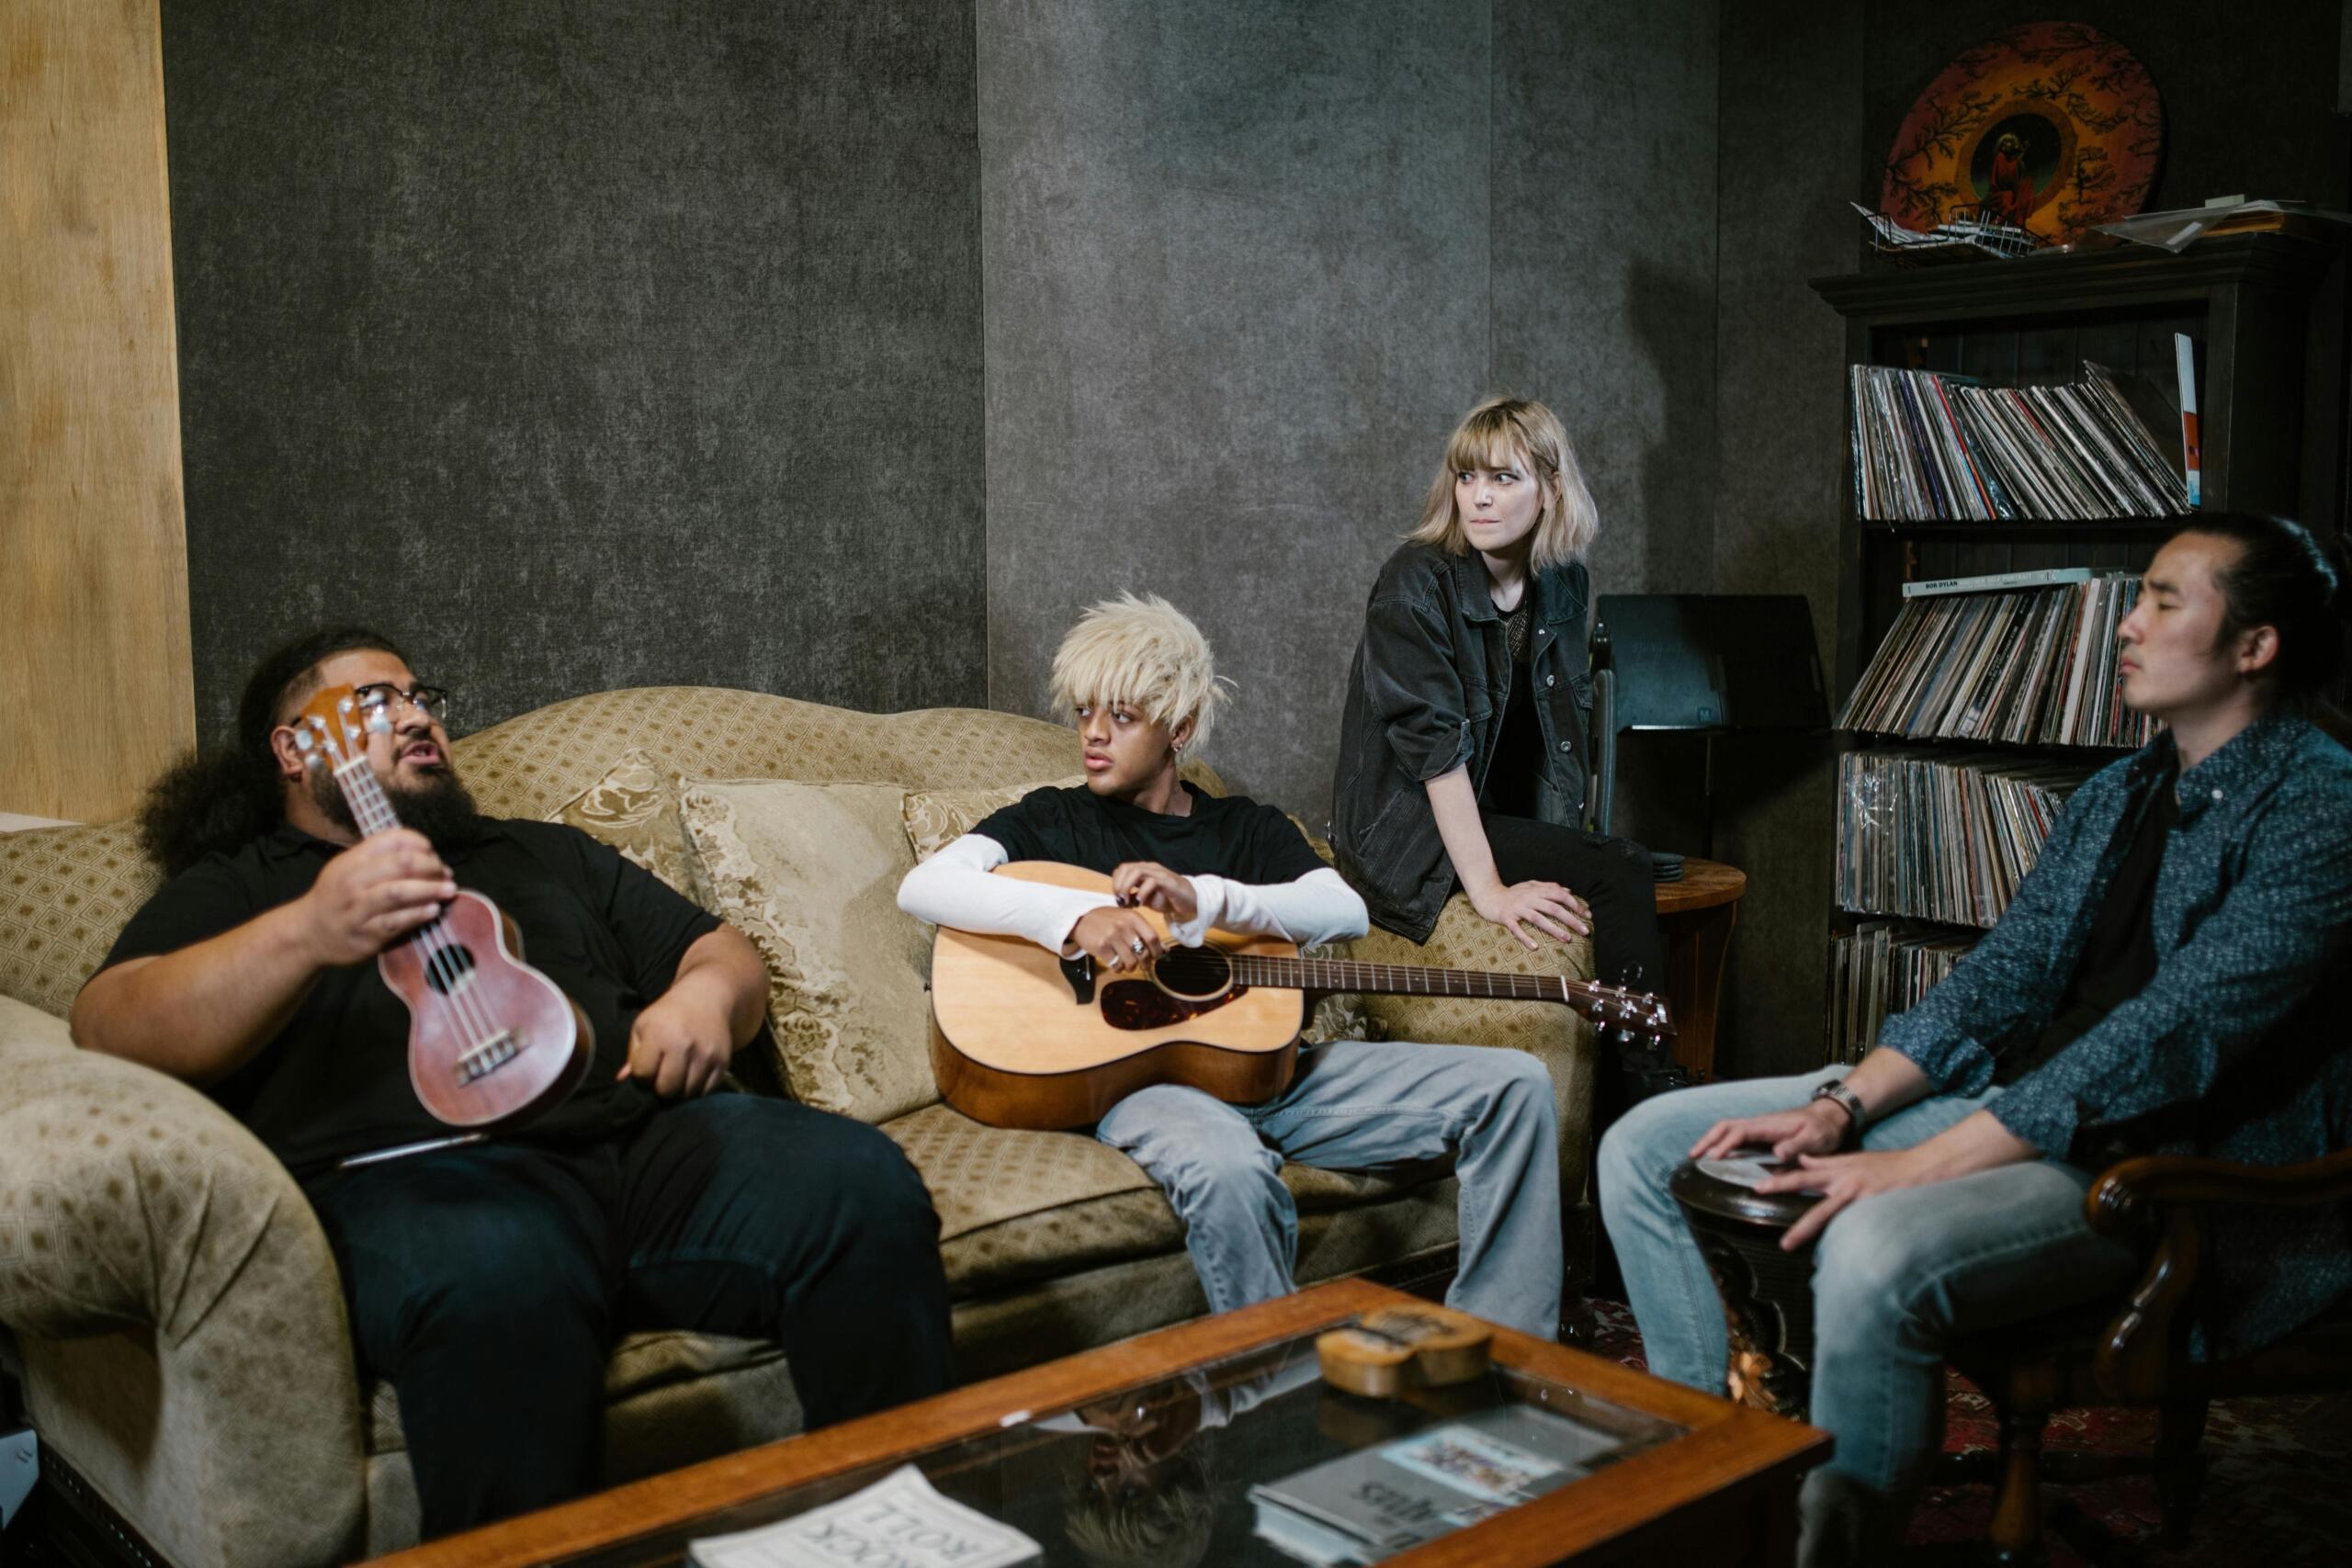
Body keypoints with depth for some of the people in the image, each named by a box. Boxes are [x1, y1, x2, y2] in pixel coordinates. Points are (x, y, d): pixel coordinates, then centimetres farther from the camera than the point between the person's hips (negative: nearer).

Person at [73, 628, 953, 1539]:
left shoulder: (543, 852, 33)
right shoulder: (229, 887, 20)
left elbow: (722, 952, 31)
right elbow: (108, 1027, 0)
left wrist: (706, 993, 4)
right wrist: (306, 934, -19)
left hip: (646, 1129, 5)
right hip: (412, 1168, -4)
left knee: (867, 1189, -25)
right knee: (499, 1287, -41)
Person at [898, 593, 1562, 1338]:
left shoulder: (1248, 828, 21)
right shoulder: (1053, 821, 12)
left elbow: (1346, 911, 1)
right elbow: (924, 886, -7)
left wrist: (1201, 899, -17)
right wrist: (1078, 918, -23)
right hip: (1135, 1073, -4)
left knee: (1514, 1084, -7)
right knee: (1229, 1170, -41)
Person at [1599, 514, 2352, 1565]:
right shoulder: (2118, 795, 16)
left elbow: (2169, 1040, -22)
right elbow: (2001, 978, 12)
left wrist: (1918, 1167, -26)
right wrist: (1842, 1107, -5)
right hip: (2009, 1105, 9)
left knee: (1878, 1252, -39)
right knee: (1647, 1146, 0)